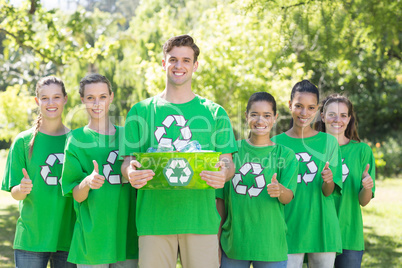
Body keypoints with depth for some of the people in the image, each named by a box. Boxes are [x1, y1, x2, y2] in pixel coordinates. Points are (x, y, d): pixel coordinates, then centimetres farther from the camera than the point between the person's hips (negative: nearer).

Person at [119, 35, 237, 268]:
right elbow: (128, 162, 9)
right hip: (154, 217, 0)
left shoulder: (214, 113, 11)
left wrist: (223, 174, -17)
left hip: (201, 217, 0)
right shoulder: (141, 111, 11)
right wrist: (131, 173, -15)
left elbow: (228, 163, 8)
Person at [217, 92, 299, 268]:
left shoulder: (285, 154, 3)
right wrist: (216, 240, 5)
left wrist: (280, 190, -29)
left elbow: (288, 198, -6)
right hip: (232, 243, 1)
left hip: (270, 246, -1)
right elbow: (220, 197, 7)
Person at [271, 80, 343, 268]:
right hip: (289, 227, -1)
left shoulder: (328, 142, 4)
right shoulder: (276, 143, 2)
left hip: (322, 228, 1)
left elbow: (329, 192, -1)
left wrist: (328, 181, -22)